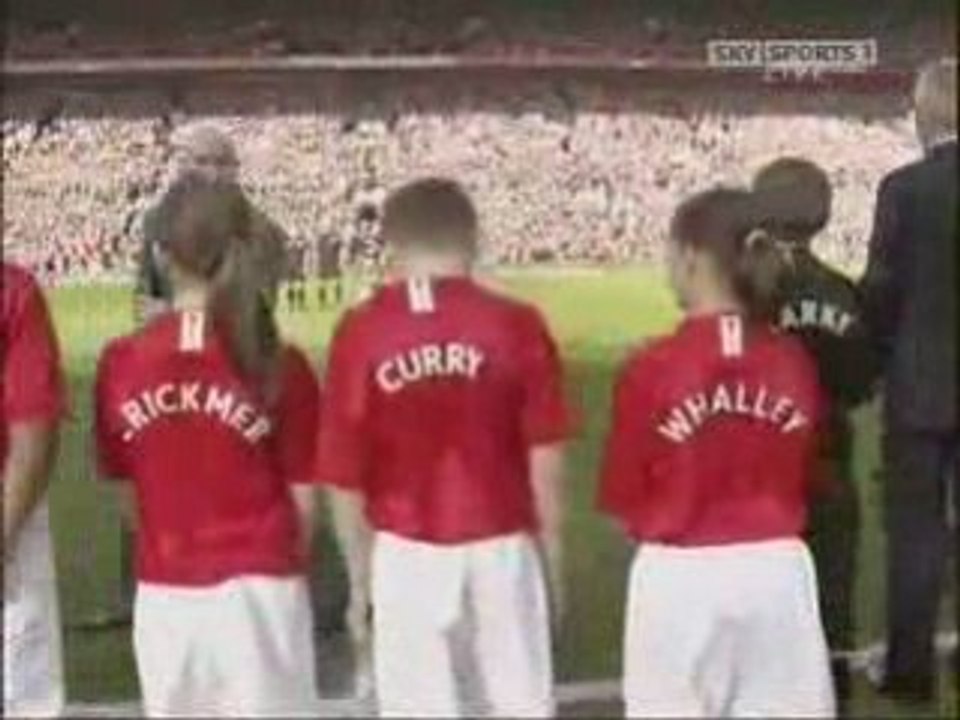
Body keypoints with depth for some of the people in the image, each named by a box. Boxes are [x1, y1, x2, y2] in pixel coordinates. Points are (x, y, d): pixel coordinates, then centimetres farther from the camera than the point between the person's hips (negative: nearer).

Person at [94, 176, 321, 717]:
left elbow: (126, 487, 4)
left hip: (162, 596, 2)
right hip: (258, 593, -2)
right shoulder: (280, 365, -11)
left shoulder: (120, 365, -5)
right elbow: (304, 500, -4)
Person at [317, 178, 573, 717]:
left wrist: (360, 583, 9)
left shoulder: (361, 333, -7)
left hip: (406, 557, 0)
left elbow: (345, 477, -3)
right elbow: (546, 464, -3)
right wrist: (553, 561, 10)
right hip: (502, 550, 1)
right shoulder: (516, 324, -6)